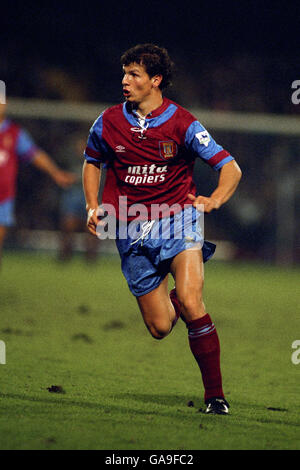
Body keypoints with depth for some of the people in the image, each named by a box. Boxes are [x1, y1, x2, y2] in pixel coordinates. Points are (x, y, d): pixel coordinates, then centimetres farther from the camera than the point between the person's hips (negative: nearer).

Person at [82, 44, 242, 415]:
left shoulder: (182, 124, -8)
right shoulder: (109, 122, 2)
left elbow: (230, 168, -7)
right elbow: (92, 162, 21)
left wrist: (214, 200, -26)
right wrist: (93, 207, 6)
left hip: (177, 220, -3)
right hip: (132, 232, 3)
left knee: (190, 303, -24)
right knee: (160, 327, 1)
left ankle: (215, 395, -13)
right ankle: (172, 301, 40)